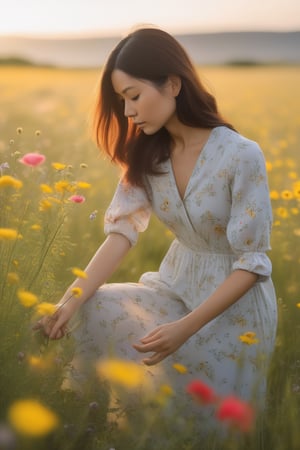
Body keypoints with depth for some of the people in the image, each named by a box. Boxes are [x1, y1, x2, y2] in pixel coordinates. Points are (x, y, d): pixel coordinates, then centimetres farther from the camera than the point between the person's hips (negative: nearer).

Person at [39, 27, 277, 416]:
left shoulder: (241, 157, -23)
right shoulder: (146, 155, -5)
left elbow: (252, 263, -21)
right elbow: (121, 232, -11)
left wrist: (186, 327, -29)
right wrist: (71, 299, -26)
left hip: (234, 305, -5)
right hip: (176, 285, 5)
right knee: (90, 312, -16)